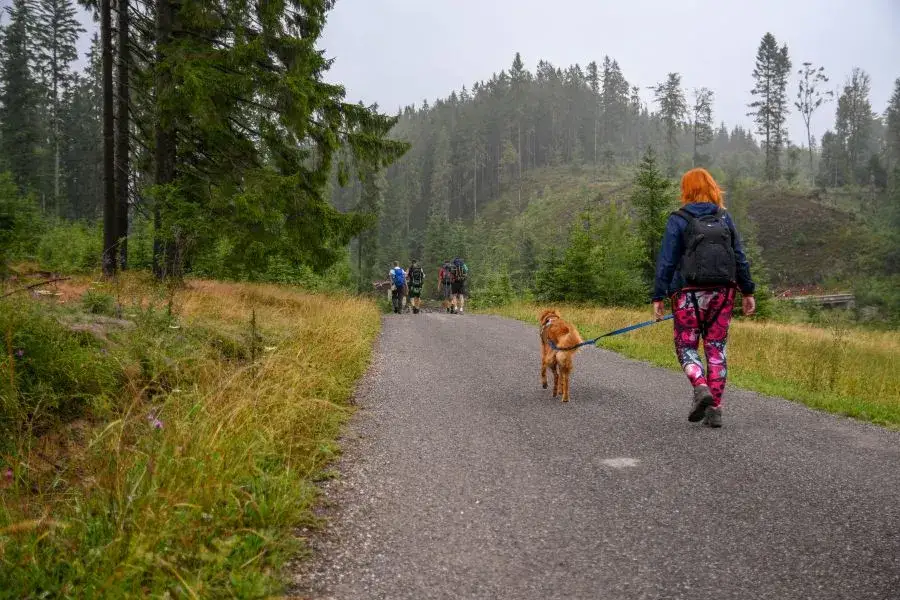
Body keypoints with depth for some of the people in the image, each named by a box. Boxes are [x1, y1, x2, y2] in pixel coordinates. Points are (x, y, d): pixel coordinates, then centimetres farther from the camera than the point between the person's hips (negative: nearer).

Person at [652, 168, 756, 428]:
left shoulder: (678, 220, -3)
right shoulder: (725, 218, 9)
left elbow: (666, 262, -6)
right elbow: (740, 258, 9)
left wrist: (658, 297, -4)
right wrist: (748, 291, 15)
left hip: (690, 293, -3)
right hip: (722, 292, 4)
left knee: (686, 345, 8)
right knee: (716, 348, 8)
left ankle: (701, 387, -18)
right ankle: (715, 409, 7)